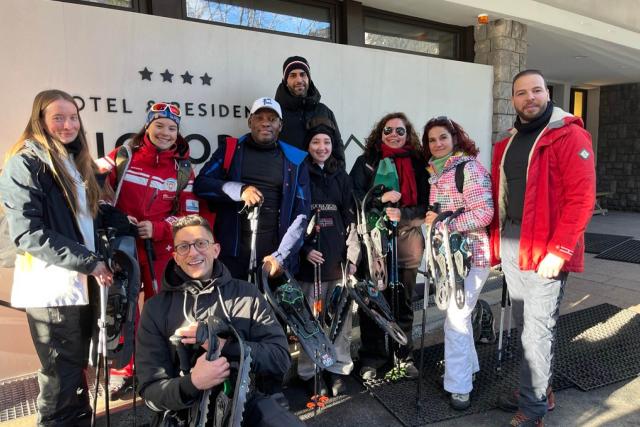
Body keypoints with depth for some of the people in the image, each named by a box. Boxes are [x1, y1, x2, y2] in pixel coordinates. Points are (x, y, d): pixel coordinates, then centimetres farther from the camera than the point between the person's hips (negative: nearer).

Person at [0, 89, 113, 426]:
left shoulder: (76, 161, 14)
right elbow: (27, 233, -19)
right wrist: (89, 262, -19)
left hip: (81, 282, 7)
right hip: (51, 287, -7)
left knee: (76, 369, 19)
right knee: (61, 379, 4)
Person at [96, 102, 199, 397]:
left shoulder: (183, 168, 1)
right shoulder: (122, 156, 0)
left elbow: (189, 215, -1)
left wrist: (157, 228, -16)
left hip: (161, 250, 1)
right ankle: (124, 370, 27)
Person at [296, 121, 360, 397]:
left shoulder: (341, 177, 14)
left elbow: (350, 219, 13)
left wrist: (352, 255, 5)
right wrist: (305, 249, -12)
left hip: (339, 257, 4)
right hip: (310, 258, -3)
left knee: (342, 316, 5)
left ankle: (339, 369, 20)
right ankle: (310, 373, 15)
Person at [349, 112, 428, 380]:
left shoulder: (417, 163, 9)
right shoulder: (367, 161, 6)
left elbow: (425, 204, 6)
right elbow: (353, 197, -1)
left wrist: (403, 213, -12)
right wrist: (381, 199, -16)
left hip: (407, 239, 2)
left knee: (404, 301, 12)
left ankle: (404, 355, 28)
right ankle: (371, 358, 17)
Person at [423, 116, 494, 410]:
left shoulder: (469, 168, -15)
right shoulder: (438, 171, 12)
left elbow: (484, 214, -23)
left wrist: (443, 223, -22)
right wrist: (431, 218, 7)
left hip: (470, 256, -9)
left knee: (456, 319, -4)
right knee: (457, 315, 19)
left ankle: (459, 386, 10)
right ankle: (468, 367, 38)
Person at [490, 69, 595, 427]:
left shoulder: (570, 136, -7)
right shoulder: (507, 143, 14)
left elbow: (582, 197, -15)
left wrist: (559, 251, -19)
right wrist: (496, 240, 8)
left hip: (546, 250, -7)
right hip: (510, 245, 7)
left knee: (537, 330, 1)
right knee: (527, 324, 17)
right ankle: (538, 388, 34)